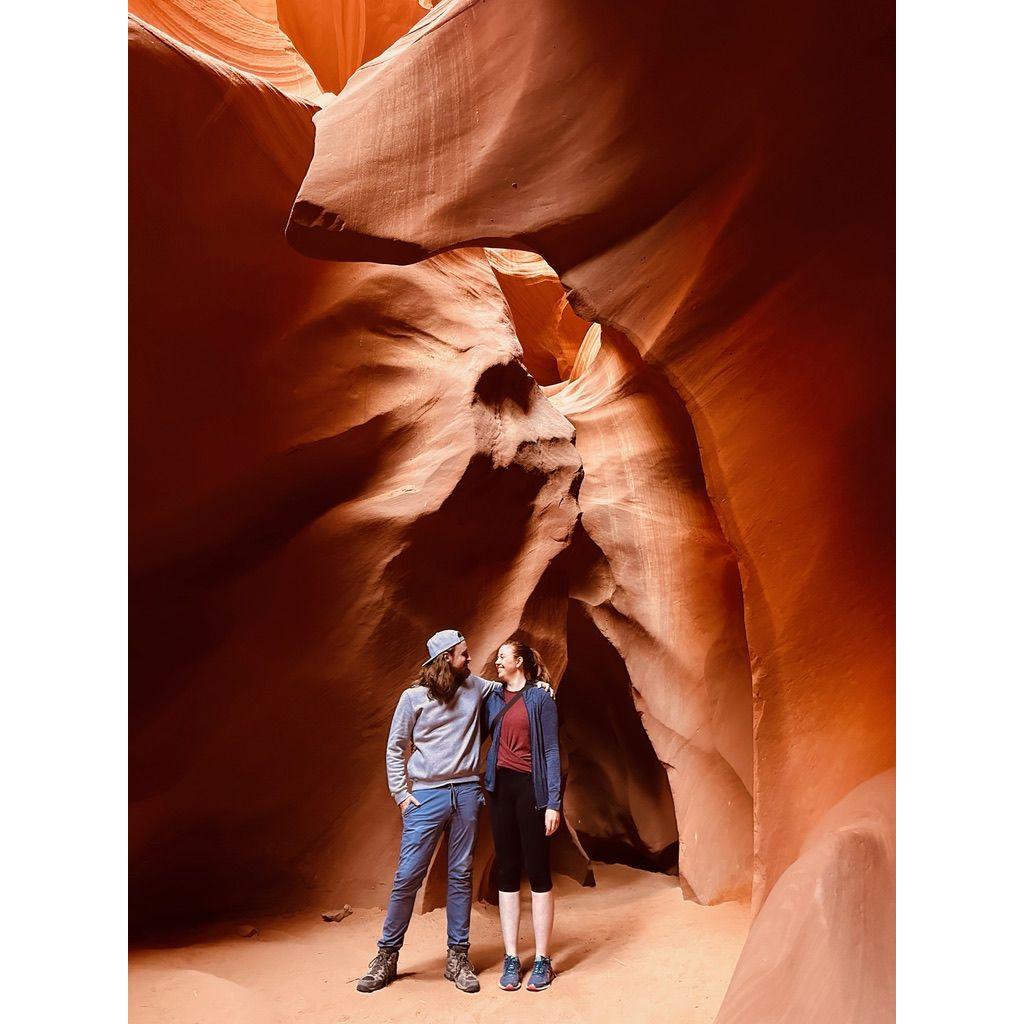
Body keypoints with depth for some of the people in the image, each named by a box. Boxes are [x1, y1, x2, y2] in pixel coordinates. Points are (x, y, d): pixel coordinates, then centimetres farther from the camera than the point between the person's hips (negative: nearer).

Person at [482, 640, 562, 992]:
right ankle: (511, 959, 17)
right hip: (500, 787, 5)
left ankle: (542, 960, 12)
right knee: (507, 873, 8)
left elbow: (551, 751, -7)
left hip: (531, 788, -5)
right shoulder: (492, 698, 10)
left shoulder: (540, 698, -5)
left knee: (538, 872, 2)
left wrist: (553, 802, -11)